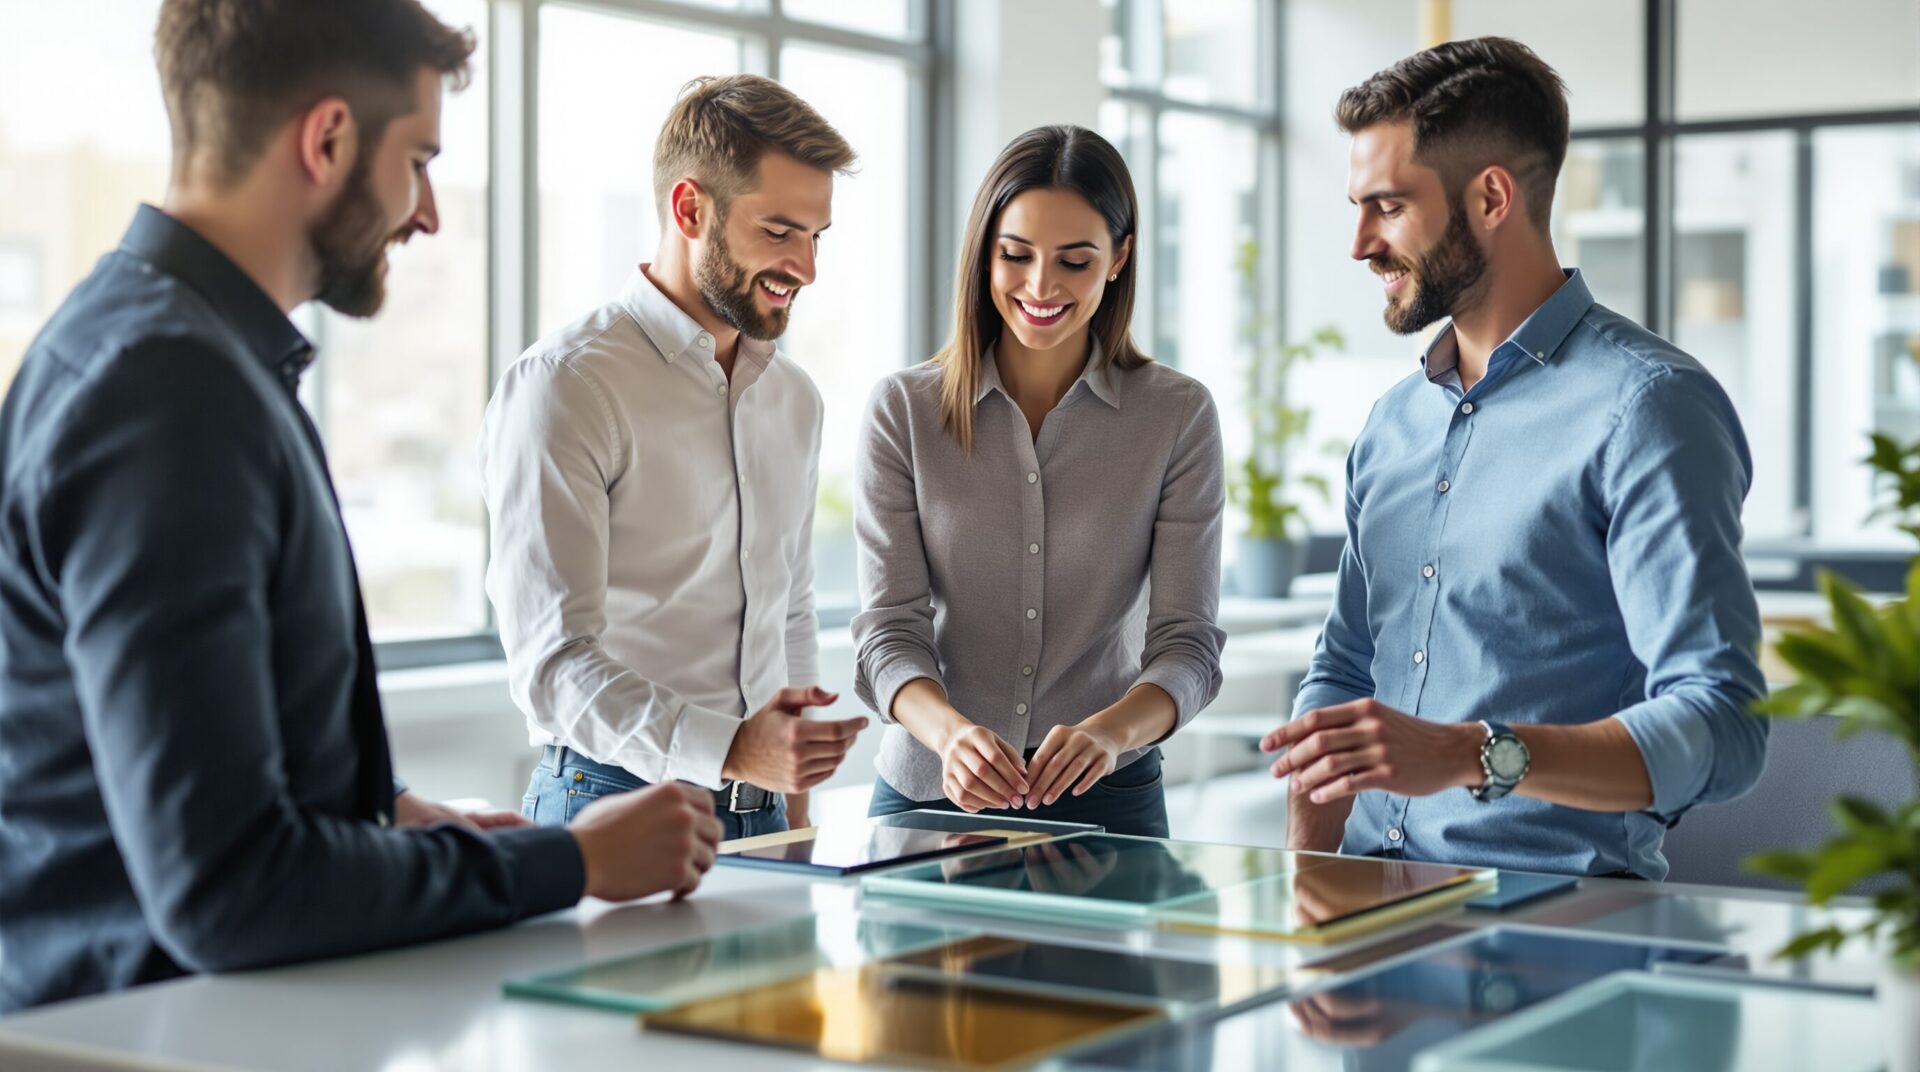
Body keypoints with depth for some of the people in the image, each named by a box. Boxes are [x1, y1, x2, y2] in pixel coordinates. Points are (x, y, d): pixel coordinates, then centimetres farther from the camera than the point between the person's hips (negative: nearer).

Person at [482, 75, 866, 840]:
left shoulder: (793, 398, 13)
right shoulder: (564, 385, -11)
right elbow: (553, 663, -18)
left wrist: (798, 805, 14)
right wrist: (730, 748, -30)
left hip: (759, 812, 6)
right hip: (616, 810, -6)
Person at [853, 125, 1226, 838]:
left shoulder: (1178, 416, -2)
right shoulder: (903, 412, -2)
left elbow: (1188, 645, -7)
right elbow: (889, 631, -8)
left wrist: (1109, 731, -28)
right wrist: (951, 732, -29)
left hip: (1105, 800, 0)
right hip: (926, 793, 0)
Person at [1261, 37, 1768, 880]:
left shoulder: (1647, 408, -7)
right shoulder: (1392, 424, 18)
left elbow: (1719, 730, -16)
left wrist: (1473, 755, -28)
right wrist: (1304, 879, 7)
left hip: (1558, 909, -6)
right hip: (1375, 904, 6)